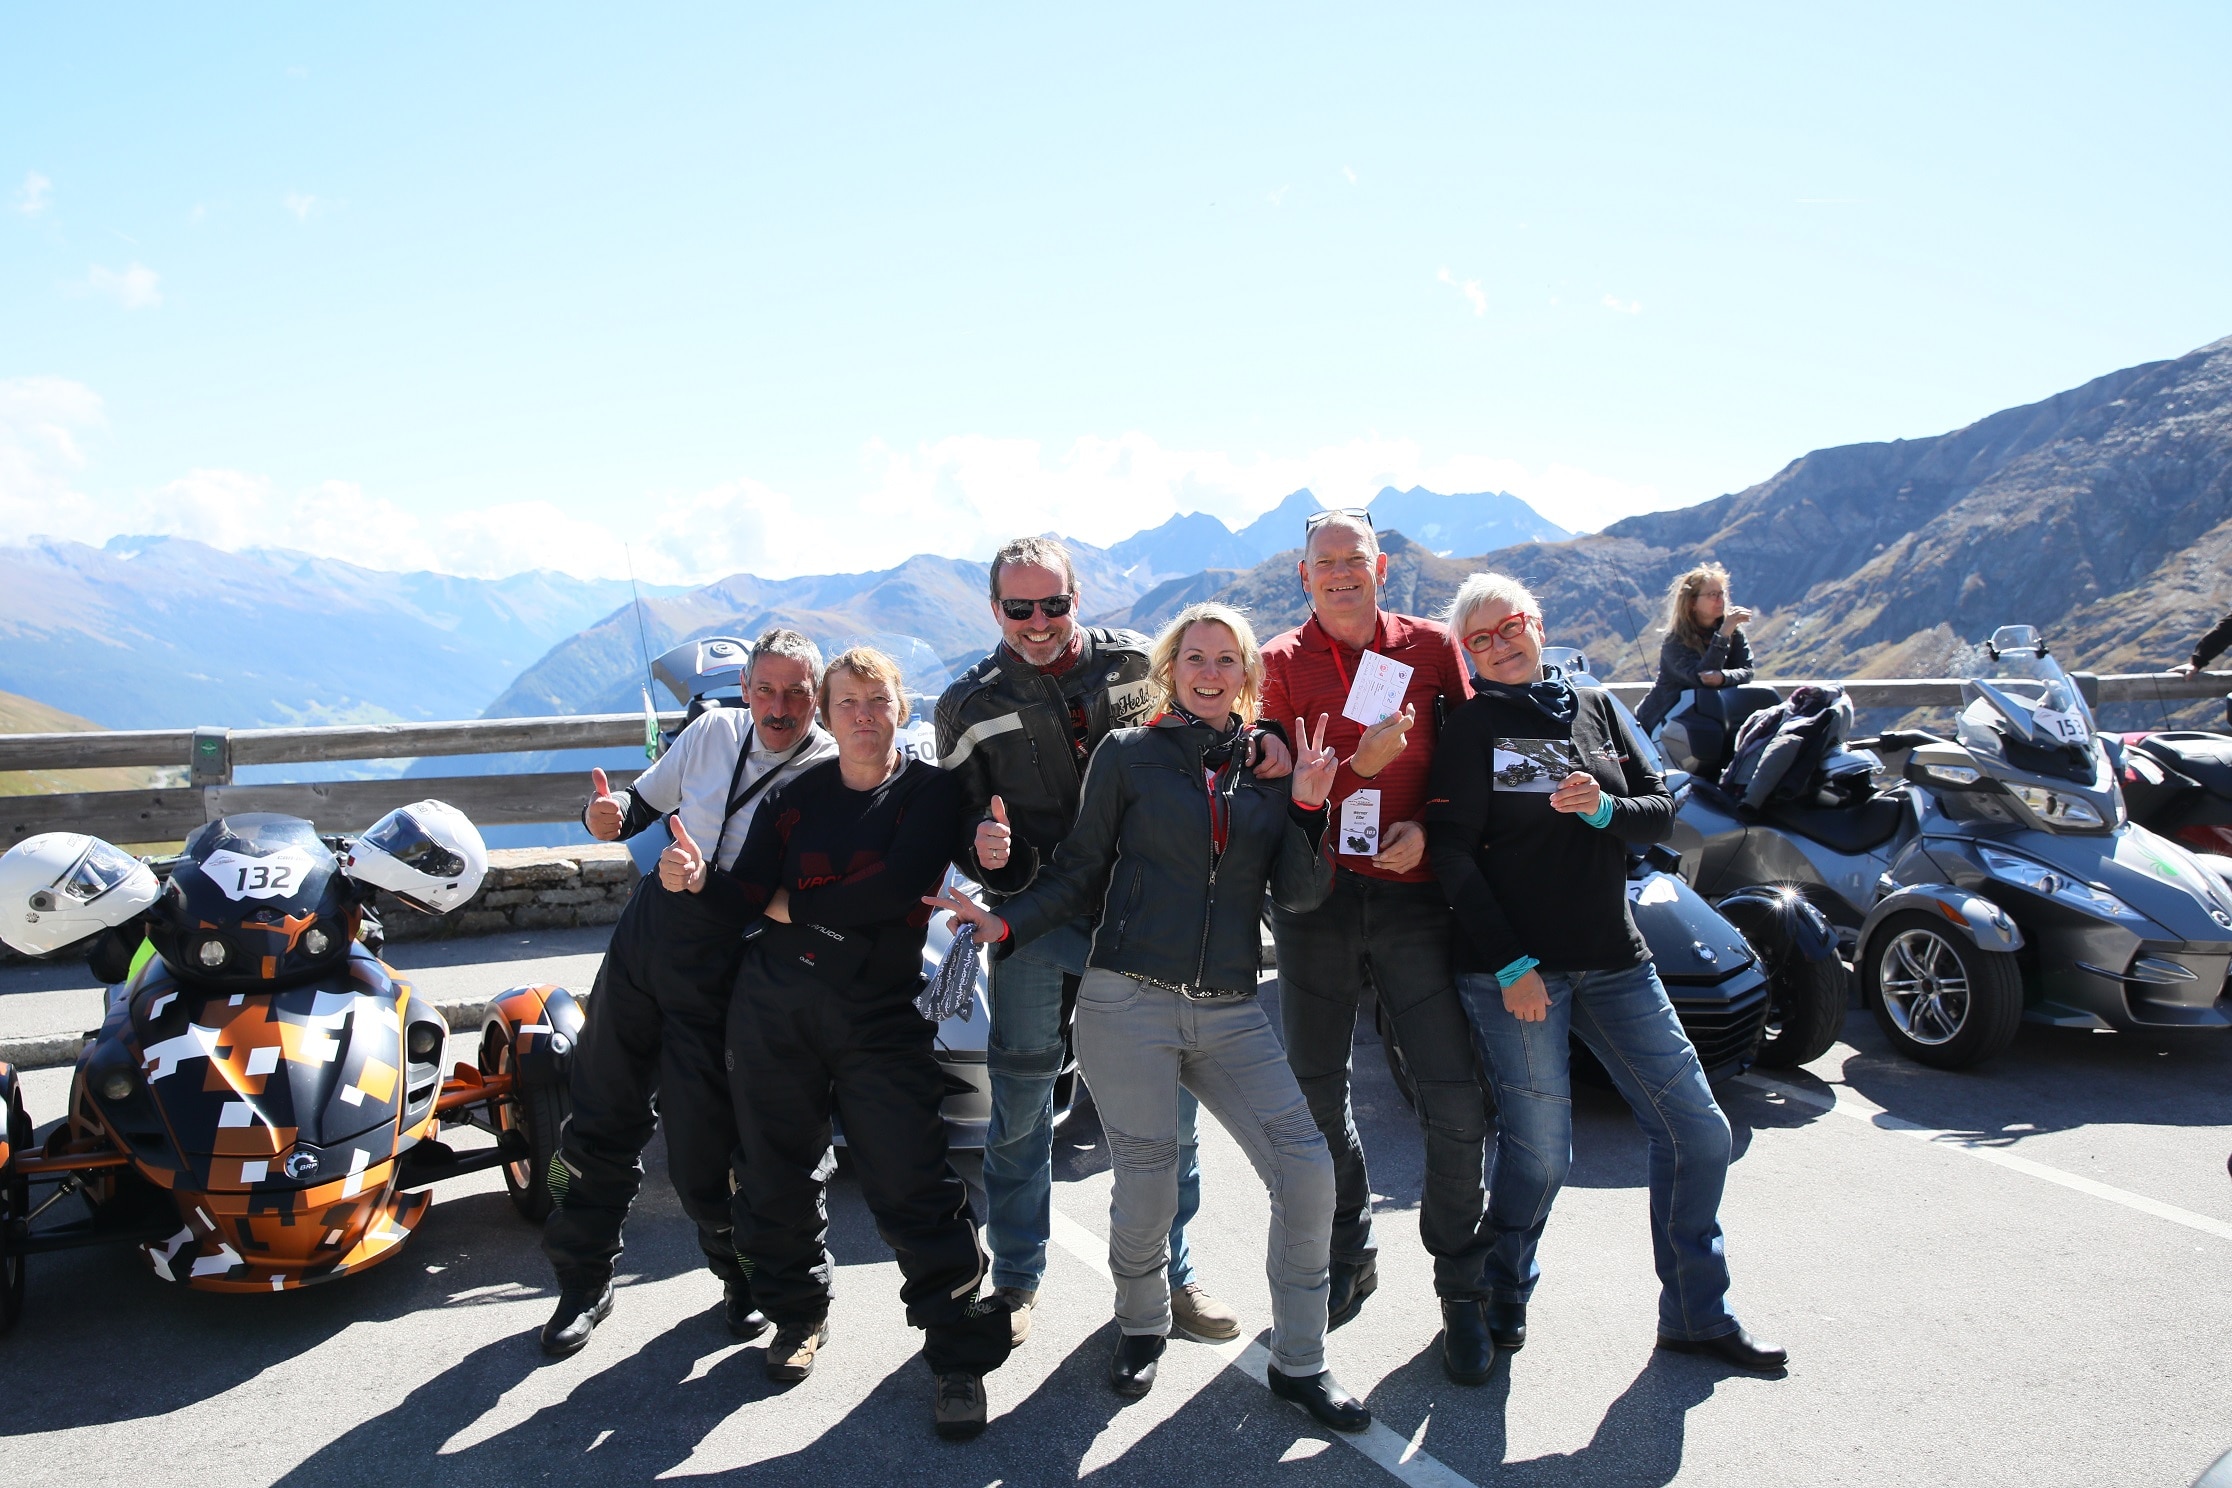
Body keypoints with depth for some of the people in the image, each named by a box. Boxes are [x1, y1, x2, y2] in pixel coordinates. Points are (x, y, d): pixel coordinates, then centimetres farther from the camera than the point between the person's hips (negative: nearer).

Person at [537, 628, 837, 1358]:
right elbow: (645, 799, 16)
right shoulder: (714, 731, 4)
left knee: (703, 1146, -2)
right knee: (603, 1115, 12)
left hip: (725, 968, -5)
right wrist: (608, 814, -7)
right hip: (645, 933, 5)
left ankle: (744, 1278, 27)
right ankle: (584, 1282, 31)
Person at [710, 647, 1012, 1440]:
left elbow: (898, 887, -16)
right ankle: (798, 1316, 35)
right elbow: (746, 888, 1)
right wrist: (698, 877, -21)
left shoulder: (933, 792, -1)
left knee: (915, 1187, -7)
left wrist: (794, 905, -7)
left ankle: (960, 1355, 6)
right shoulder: (796, 795, 10)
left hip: (881, 1015, -3)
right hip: (774, 1005, 4)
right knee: (778, 1174, 12)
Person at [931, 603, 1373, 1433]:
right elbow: (1078, 873, 4)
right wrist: (1006, 924, -10)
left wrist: (1307, 808, -8)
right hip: (1129, 1005, -3)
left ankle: (1300, 1365, 15)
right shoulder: (1128, 756, 2)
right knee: (1147, 1192, 1)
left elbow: (1300, 895, 6)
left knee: (1307, 1171, -5)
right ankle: (1141, 1328, 33)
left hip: (1231, 1013, 3)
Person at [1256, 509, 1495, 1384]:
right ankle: (1348, 1260, 31)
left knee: (1457, 1099, -5)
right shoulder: (1281, 663, 5)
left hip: (1412, 895, -1)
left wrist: (1426, 827, -7)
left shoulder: (1431, 648, 6)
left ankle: (1462, 1288, 14)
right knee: (1316, 1094, 9)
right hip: (1314, 899, 1)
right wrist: (1359, 765, -15)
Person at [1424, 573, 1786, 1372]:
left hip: (1614, 961, 5)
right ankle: (1502, 1296, 23)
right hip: (1514, 968, -5)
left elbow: (1662, 813, 10)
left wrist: (1604, 809, -13)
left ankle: (1696, 1315, 20)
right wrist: (1510, 964, -15)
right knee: (1540, 1150, -4)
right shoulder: (1471, 727, -2)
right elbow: (1451, 855, -9)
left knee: (1697, 1132, 4)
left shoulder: (1595, 707, 12)